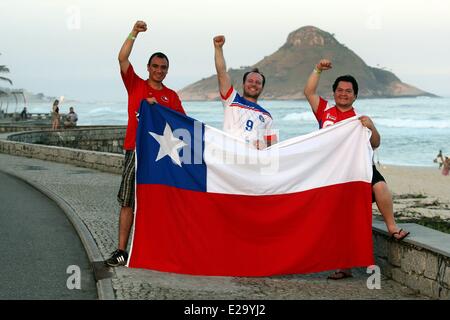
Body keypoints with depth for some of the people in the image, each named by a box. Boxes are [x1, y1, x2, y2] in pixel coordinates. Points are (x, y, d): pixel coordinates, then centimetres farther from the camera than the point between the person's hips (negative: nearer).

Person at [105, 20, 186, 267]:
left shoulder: (171, 96, 12)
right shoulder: (135, 85, 8)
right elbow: (122, 58, -4)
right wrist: (134, 34, -11)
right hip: (136, 151, -1)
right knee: (128, 202, -2)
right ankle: (122, 251, 1)